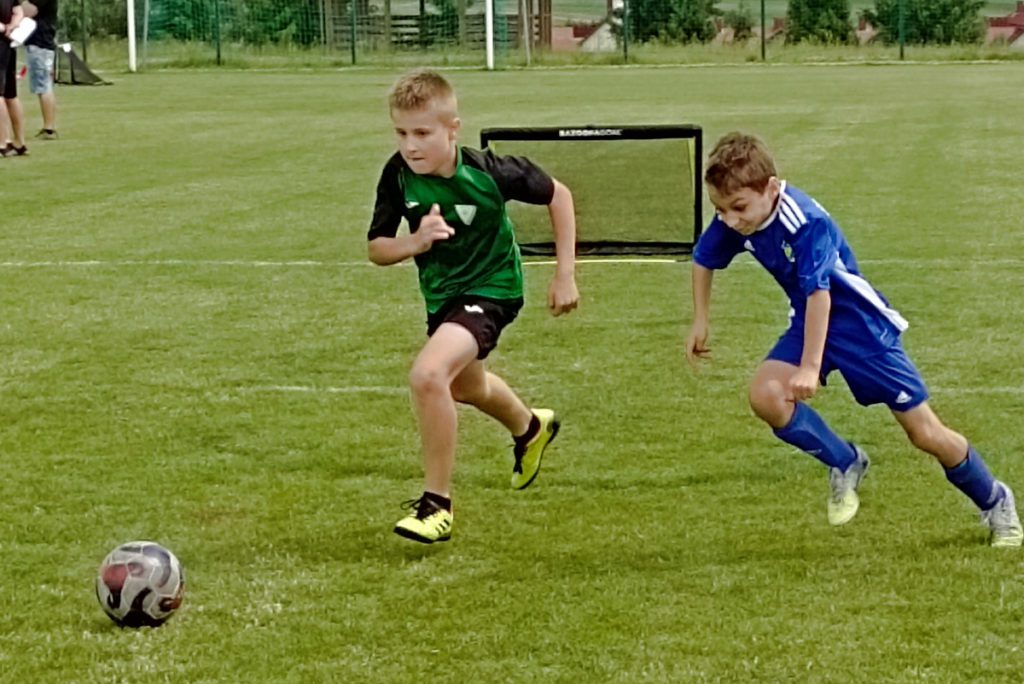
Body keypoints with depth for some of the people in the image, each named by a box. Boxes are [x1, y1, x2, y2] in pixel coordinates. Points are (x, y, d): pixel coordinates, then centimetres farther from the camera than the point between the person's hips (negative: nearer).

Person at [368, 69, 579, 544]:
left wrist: (565, 275, -11)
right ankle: (530, 428, 67)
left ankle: (437, 504, -15)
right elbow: (376, 248, -10)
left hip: (490, 290, -7)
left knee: (427, 374, -30)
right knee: (465, 387, 32)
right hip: (440, 293, 7)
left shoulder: (488, 172, -27)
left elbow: (559, 196, -11)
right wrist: (413, 243, -32)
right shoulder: (398, 175, -18)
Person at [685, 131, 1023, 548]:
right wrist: (700, 322, 9)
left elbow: (819, 293, -38)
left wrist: (810, 367, -41)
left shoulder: (806, 223, -32)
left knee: (925, 432, -1)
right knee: (765, 395, -21)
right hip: (809, 321, 6)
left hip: (862, 325, -6)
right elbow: (704, 259, 8)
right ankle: (845, 465, 4)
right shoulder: (732, 221, -12)